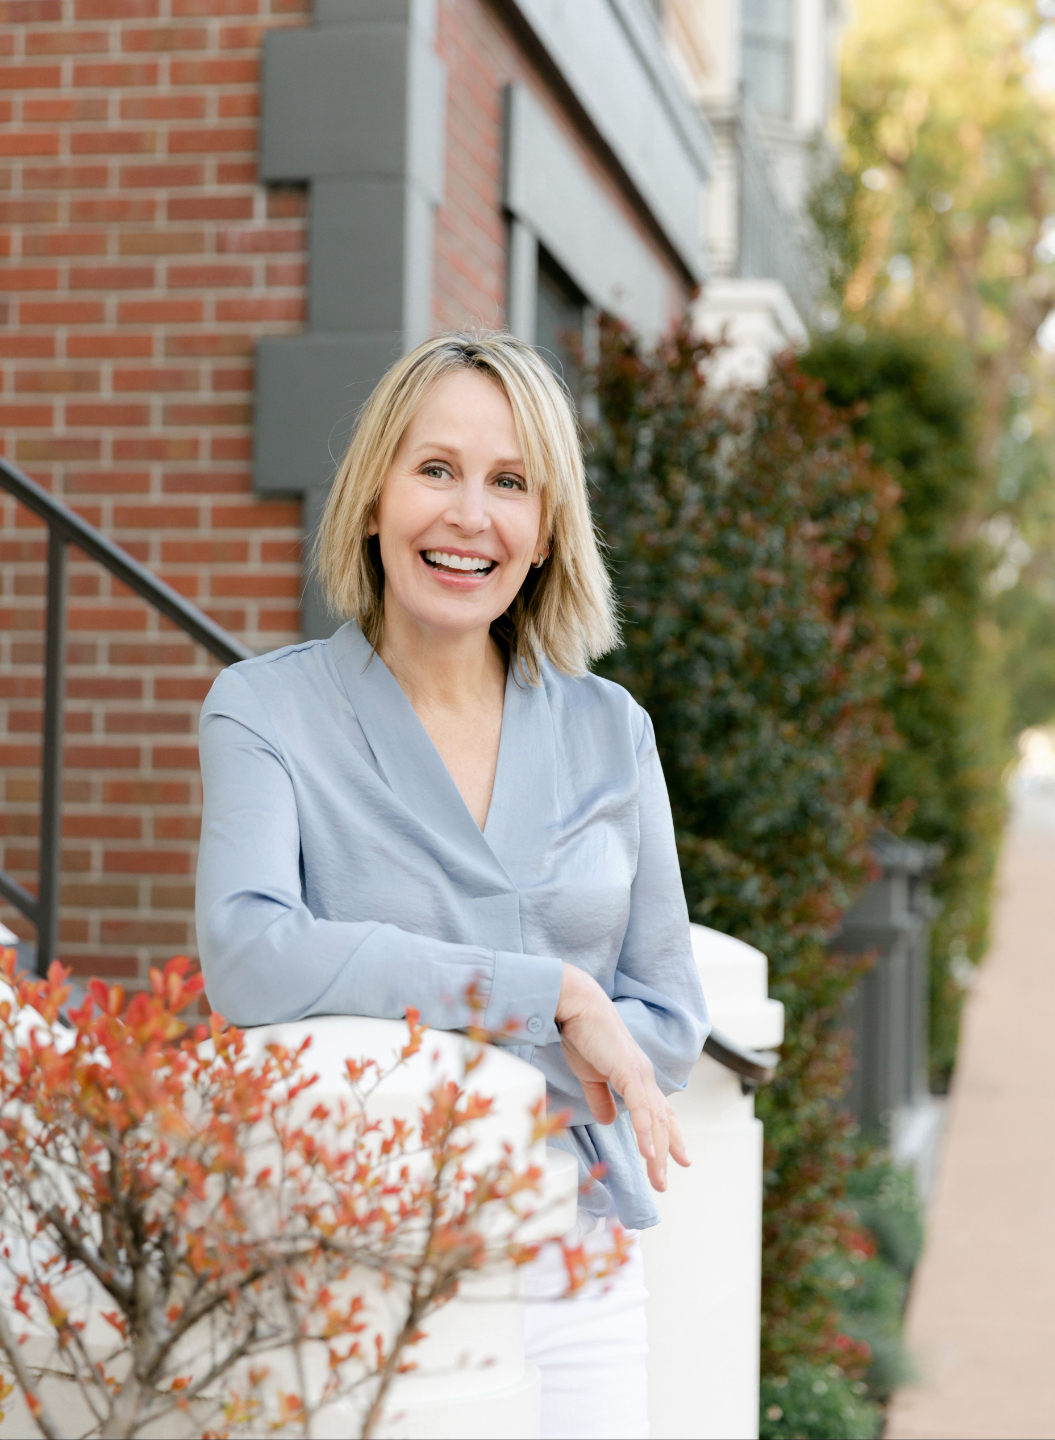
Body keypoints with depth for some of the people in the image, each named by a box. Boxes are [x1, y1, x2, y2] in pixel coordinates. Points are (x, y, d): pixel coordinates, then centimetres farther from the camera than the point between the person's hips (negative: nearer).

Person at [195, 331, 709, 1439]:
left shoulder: (609, 732, 7)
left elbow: (669, 1024, 8)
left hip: (571, 1277, 3)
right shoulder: (266, 712, -3)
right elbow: (247, 957, -19)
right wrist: (549, 998, -20)